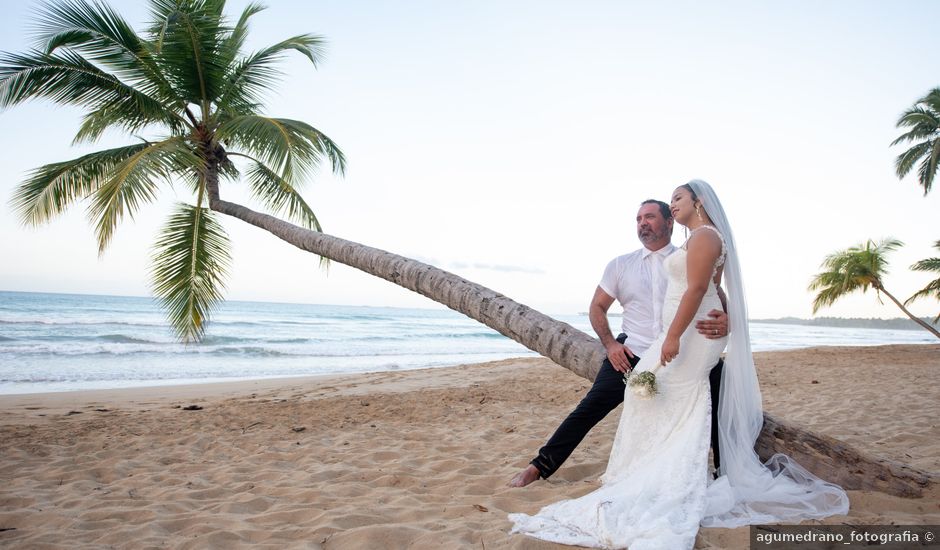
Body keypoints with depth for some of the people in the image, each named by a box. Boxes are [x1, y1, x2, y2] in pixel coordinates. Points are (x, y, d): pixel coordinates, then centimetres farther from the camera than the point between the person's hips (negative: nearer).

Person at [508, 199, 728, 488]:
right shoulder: (620, 264, 8)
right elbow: (597, 307, 11)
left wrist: (725, 319, -26)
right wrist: (610, 344, -4)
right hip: (631, 355, 0)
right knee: (589, 409, -6)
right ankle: (539, 467, 2)